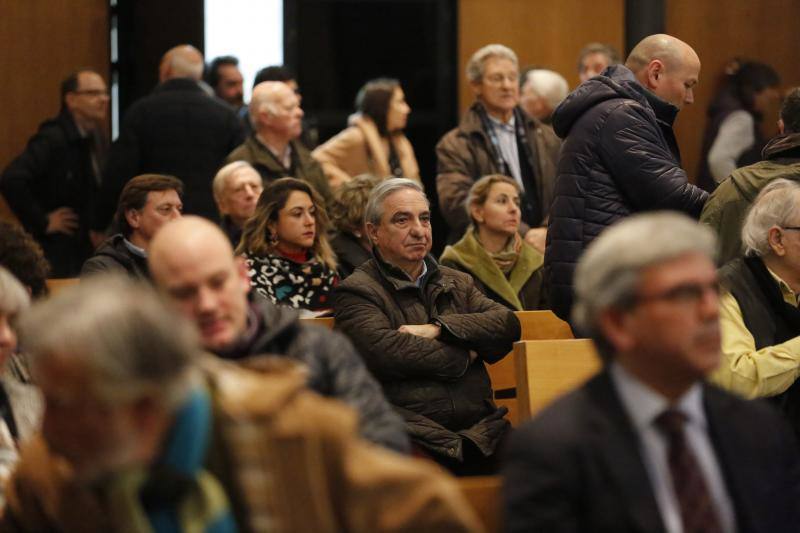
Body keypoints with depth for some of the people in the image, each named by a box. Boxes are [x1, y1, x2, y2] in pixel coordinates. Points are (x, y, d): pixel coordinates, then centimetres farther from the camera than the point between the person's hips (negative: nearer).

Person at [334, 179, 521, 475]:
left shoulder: (458, 283, 26)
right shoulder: (356, 292, 7)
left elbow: (508, 324, 10)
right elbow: (385, 352, -11)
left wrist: (439, 328, -4)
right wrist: (463, 356, 2)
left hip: (479, 429, 4)